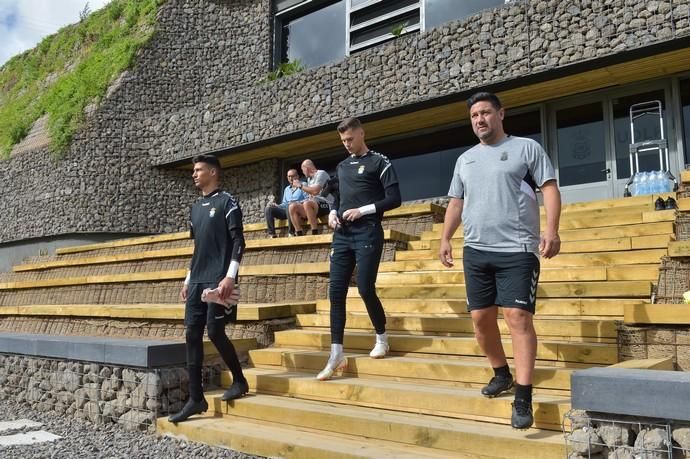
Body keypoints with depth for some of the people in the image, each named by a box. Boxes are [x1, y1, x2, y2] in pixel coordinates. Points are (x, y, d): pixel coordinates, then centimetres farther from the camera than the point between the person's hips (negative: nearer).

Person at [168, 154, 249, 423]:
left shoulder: (227, 202, -3)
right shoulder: (196, 207, 19)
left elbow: (238, 241, -10)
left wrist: (230, 276, -19)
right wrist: (188, 281, 19)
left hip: (218, 280, -7)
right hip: (197, 281, 8)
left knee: (215, 332, -8)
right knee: (192, 335, 1)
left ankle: (239, 381, 15)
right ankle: (196, 399, 6)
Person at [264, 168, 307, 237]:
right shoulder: (287, 189, 28)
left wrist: (296, 203, -21)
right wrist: (277, 205, 5)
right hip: (286, 210, 6)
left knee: (290, 206, -40)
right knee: (269, 208, -14)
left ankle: (291, 233, -35)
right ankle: (272, 234, -22)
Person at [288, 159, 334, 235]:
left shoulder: (321, 173, -4)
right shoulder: (309, 178, 22)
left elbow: (315, 191, -18)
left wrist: (300, 185, -9)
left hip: (325, 205, -8)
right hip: (313, 204, 8)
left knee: (307, 203, -36)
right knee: (292, 207, -10)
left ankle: (315, 233, -32)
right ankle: (299, 235, -16)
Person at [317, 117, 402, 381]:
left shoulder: (379, 162, 1)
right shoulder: (341, 167, 20)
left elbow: (394, 199, -6)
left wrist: (362, 211, -14)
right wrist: (332, 214, 7)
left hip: (367, 233, -6)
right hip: (343, 235, 6)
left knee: (365, 288, -8)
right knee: (336, 291, -2)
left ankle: (382, 338, 18)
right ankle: (336, 354, 1)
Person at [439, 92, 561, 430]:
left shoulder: (526, 148, 3)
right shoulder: (465, 159, 18)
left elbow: (550, 189, -4)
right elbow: (455, 203, 20)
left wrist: (551, 230, -17)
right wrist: (445, 238, 10)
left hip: (517, 250, -5)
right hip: (476, 251, 6)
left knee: (518, 316, -11)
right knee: (481, 317, 9)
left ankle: (523, 398, -8)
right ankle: (501, 373, 30)